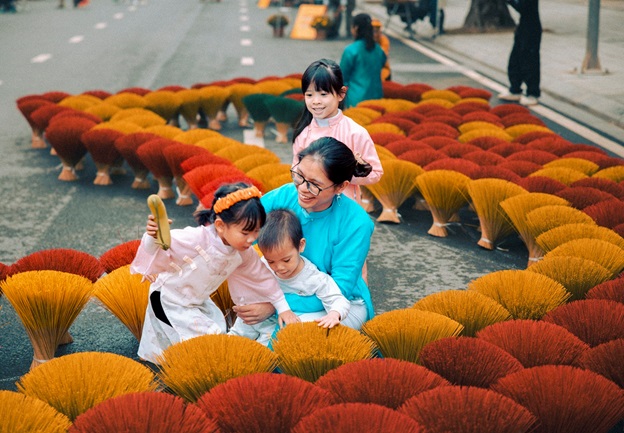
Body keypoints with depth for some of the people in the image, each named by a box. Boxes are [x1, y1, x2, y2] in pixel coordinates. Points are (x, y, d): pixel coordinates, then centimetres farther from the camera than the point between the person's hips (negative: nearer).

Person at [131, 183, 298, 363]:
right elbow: (158, 247, -34)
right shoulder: (197, 239, -36)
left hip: (198, 301, 7)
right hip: (169, 300, -7)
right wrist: (153, 237, -58)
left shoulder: (244, 253, -15)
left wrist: (283, 308, 1)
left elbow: (263, 277, -1)